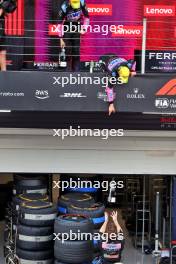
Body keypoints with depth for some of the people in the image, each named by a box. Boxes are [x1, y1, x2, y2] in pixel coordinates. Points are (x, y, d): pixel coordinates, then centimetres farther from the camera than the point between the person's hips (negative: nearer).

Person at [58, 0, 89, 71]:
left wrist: (84, 29, -8)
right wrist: (61, 39, -19)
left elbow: (86, 17, 0)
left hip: (77, 28, 3)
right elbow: (60, 24, -18)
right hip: (67, 29, -2)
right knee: (68, 51, -6)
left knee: (76, 51, 1)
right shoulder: (65, 7, -26)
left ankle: (76, 71, 7)